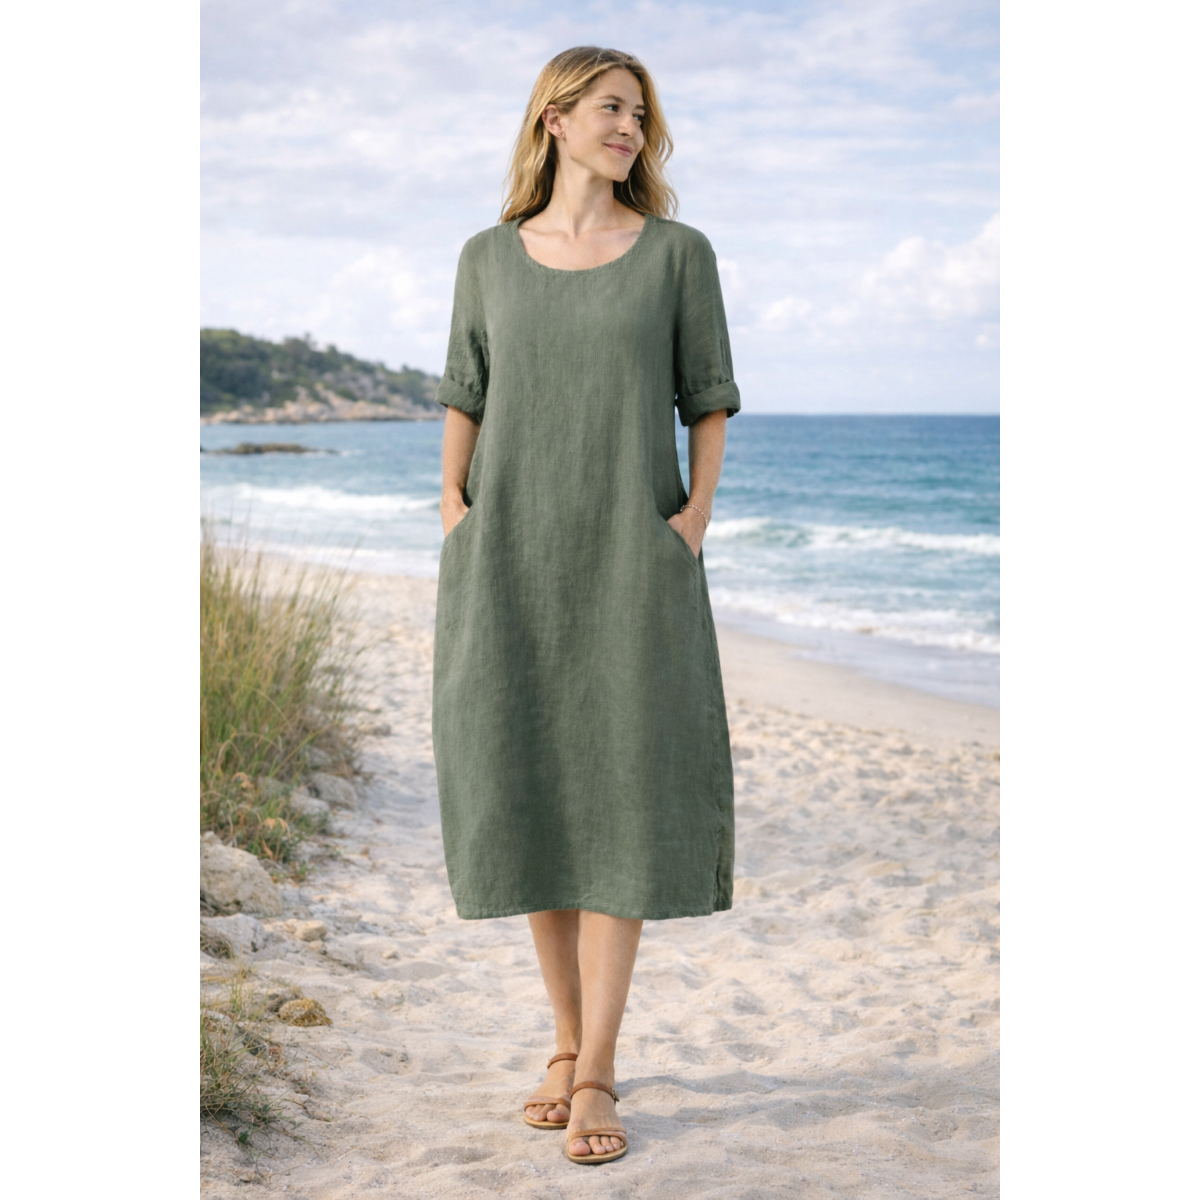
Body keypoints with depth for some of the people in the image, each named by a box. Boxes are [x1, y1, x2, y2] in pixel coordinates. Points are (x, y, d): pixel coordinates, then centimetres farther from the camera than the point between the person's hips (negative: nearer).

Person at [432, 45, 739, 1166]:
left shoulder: (680, 252, 4)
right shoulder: (489, 258, 9)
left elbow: (709, 397, 7)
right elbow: (465, 397, 15)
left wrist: (698, 511, -9)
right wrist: (453, 510, -2)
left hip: (633, 561, -2)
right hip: (512, 560, 2)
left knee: (622, 801, -7)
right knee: (530, 794, 4)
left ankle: (595, 1074, 0)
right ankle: (567, 1039, 20)